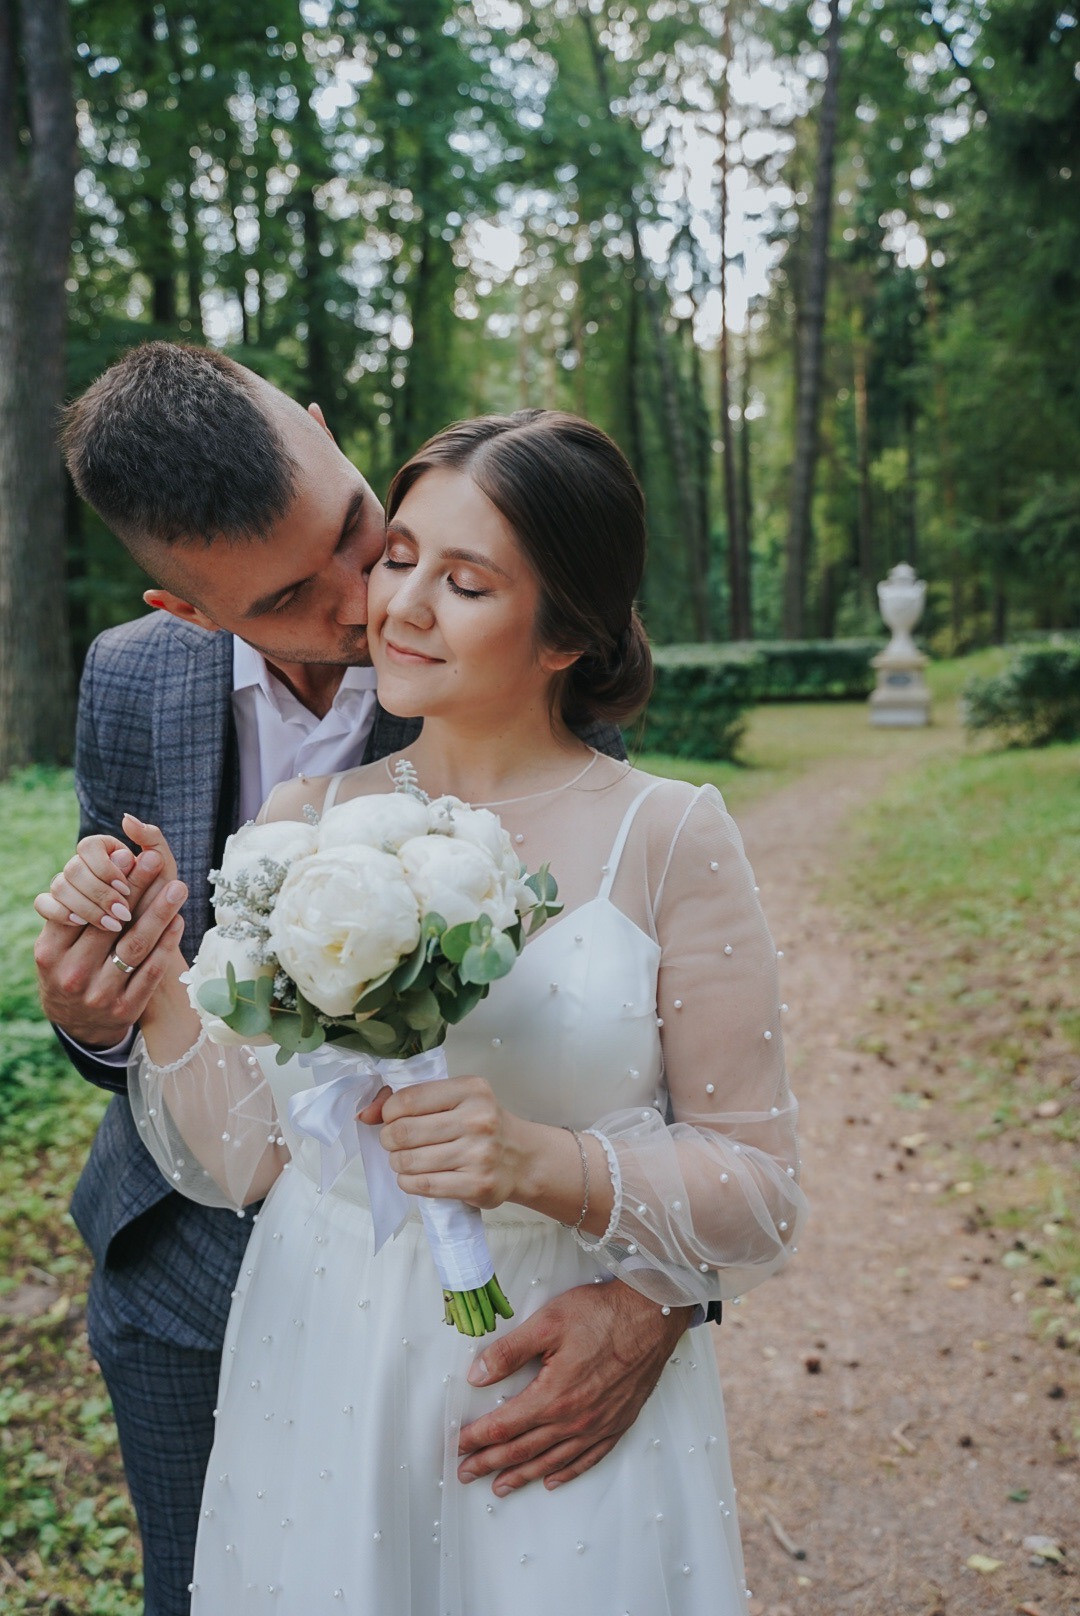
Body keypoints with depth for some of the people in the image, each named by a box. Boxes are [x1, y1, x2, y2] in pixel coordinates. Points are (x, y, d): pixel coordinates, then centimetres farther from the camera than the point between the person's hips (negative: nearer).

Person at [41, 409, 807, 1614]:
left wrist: (549, 1166, -25)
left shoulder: (667, 835, -12)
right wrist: (156, 975, -13)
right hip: (319, 1393, 3)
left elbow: (760, 1196, -10)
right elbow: (245, 1158, 0)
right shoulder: (307, 821, -2)